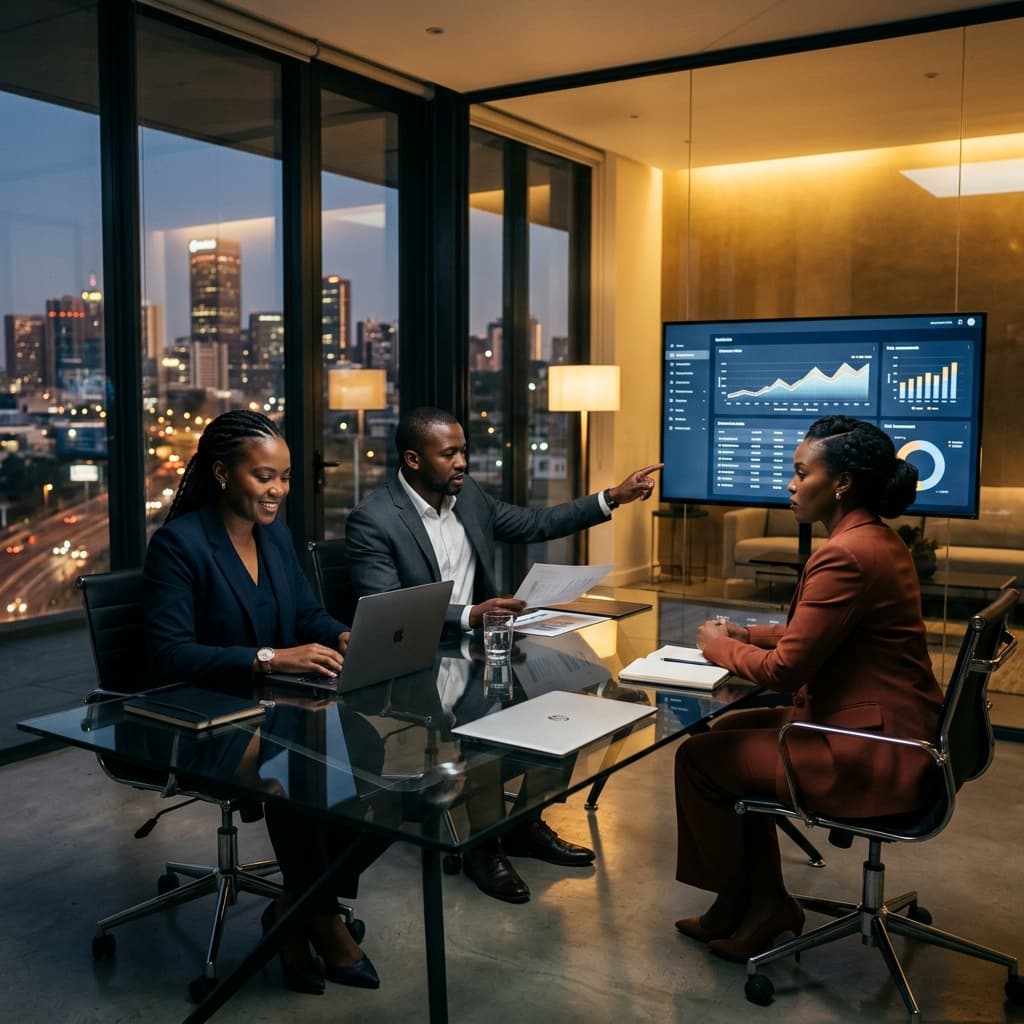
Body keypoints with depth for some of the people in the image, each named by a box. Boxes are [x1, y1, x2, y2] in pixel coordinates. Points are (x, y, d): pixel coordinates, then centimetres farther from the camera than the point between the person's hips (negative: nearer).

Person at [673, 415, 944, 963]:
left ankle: (733, 904, 23)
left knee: (698, 757, 1)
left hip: (867, 754, -10)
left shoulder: (845, 556, -24)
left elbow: (785, 668, -20)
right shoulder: (877, 539, 8)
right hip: (887, 727, 10)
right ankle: (763, 902, 21)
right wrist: (746, 634, 9)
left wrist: (719, 647, -2)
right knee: (731, 729, 17)